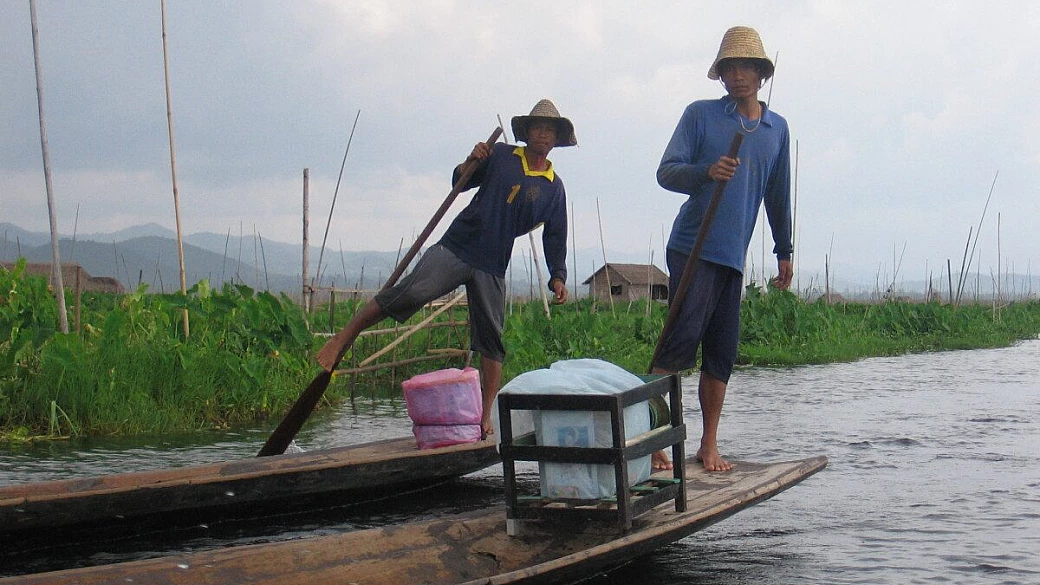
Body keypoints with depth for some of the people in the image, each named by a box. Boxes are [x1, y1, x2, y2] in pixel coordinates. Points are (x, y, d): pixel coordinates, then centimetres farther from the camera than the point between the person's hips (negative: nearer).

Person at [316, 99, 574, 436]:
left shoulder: (554, 187, 11)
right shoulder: (501, 156, 8)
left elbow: (555, 237, 14)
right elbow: (459, 183, 12)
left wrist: (557, 276, 3)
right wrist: (470, 163, -9)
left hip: (492, 268, 2)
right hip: (455, 248, -2)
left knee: (491, 340, 0)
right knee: (410, 293, -21)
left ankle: (485, 417, 7)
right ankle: (342, 339, -12)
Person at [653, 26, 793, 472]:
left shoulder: (777, 128, 14)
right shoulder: (700, 114, 1)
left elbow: (778, 195, 22)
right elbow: (666, 172, -6)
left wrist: (784, 252, 23)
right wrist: (707, 172, -24)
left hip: (734, 256, 5)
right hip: (693, 248, -5)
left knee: (722, 351, 6)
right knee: (682, 338, -13)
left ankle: (709, 446, 14)